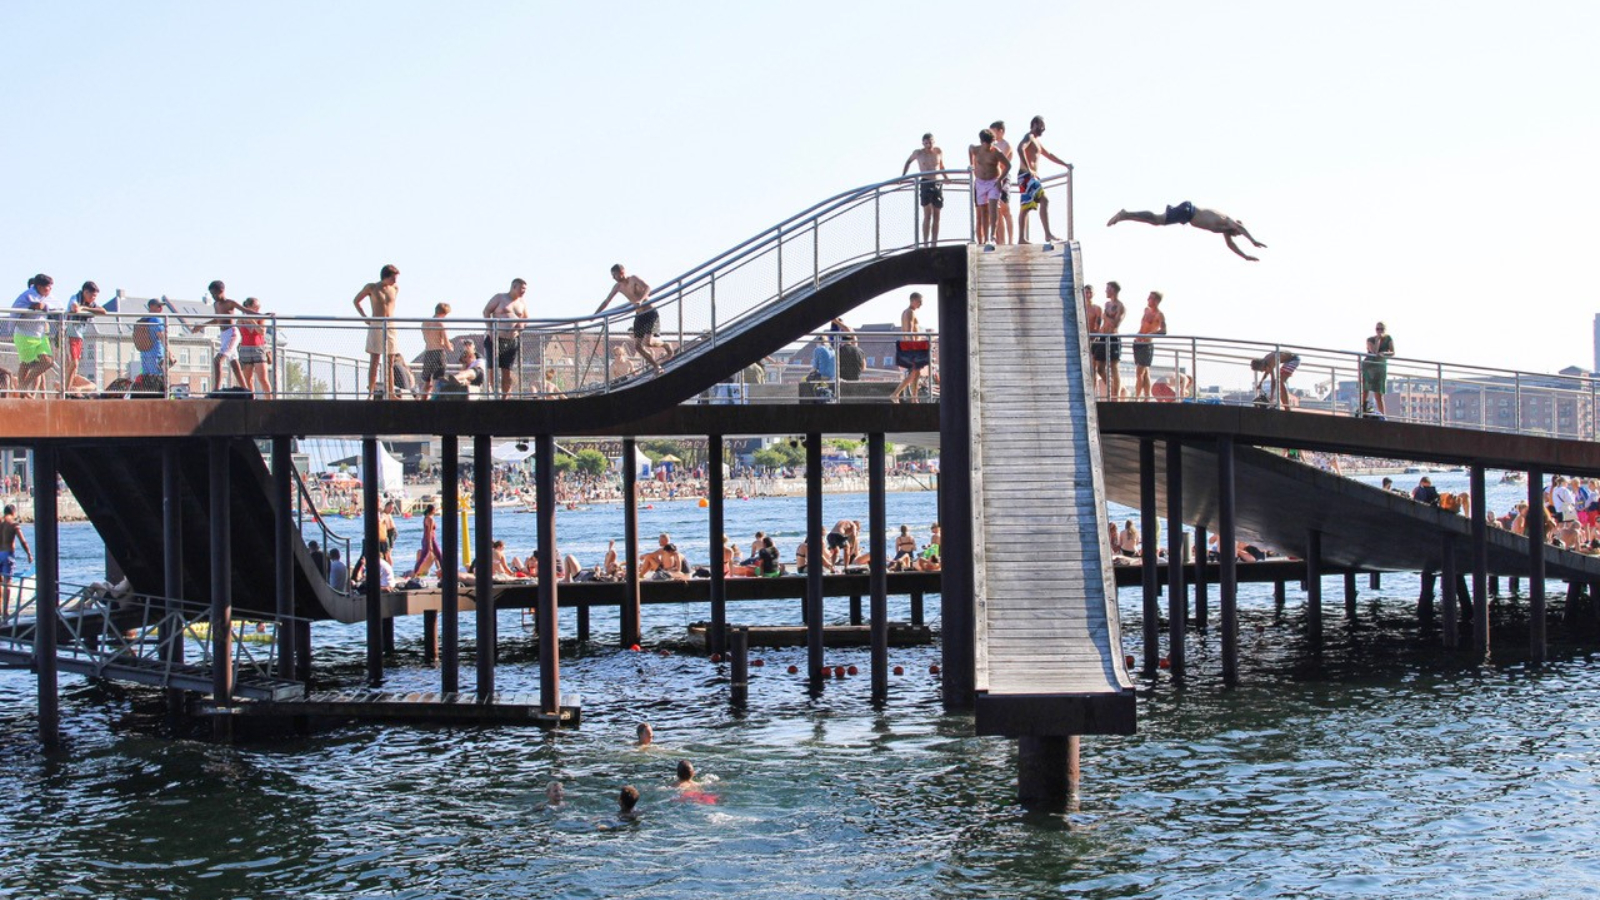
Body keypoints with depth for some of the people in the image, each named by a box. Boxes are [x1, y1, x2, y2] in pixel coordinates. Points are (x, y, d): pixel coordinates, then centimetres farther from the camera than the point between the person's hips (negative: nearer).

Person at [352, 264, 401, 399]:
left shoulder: (395, 288, 7)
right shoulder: (371, 287, -3)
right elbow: (356, 301, 9)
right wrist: (365, 317, 2)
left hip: (390, 327, 4)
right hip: (376, 326, -4)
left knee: (390, 362, 4)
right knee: (374, 361, -5)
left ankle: (390, 393, 6)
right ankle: (371, 393, -4)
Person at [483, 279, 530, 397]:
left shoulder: (522, 304, 13)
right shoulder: (499, 298, 1)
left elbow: (526, 319, 23)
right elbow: (486, 311, 0)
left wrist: (521, 326, -1)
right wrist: (490, 329, -10)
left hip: (512, 342, 4)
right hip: (496, 339, -3)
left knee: (507, 371, 2)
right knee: (493, 368, -4)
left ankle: (505, 397, 7)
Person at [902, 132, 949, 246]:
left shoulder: (939, 152, 6)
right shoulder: (918, 153, 0)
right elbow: (908, 162, 17)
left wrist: (946, 178, 5)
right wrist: (902, 176, 12)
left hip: (937, 184, 3)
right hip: (925, 183, -3)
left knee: (936, 216, 6)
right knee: (927, 215, -12)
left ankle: (934, 244, 12)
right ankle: (925, 245, -12)